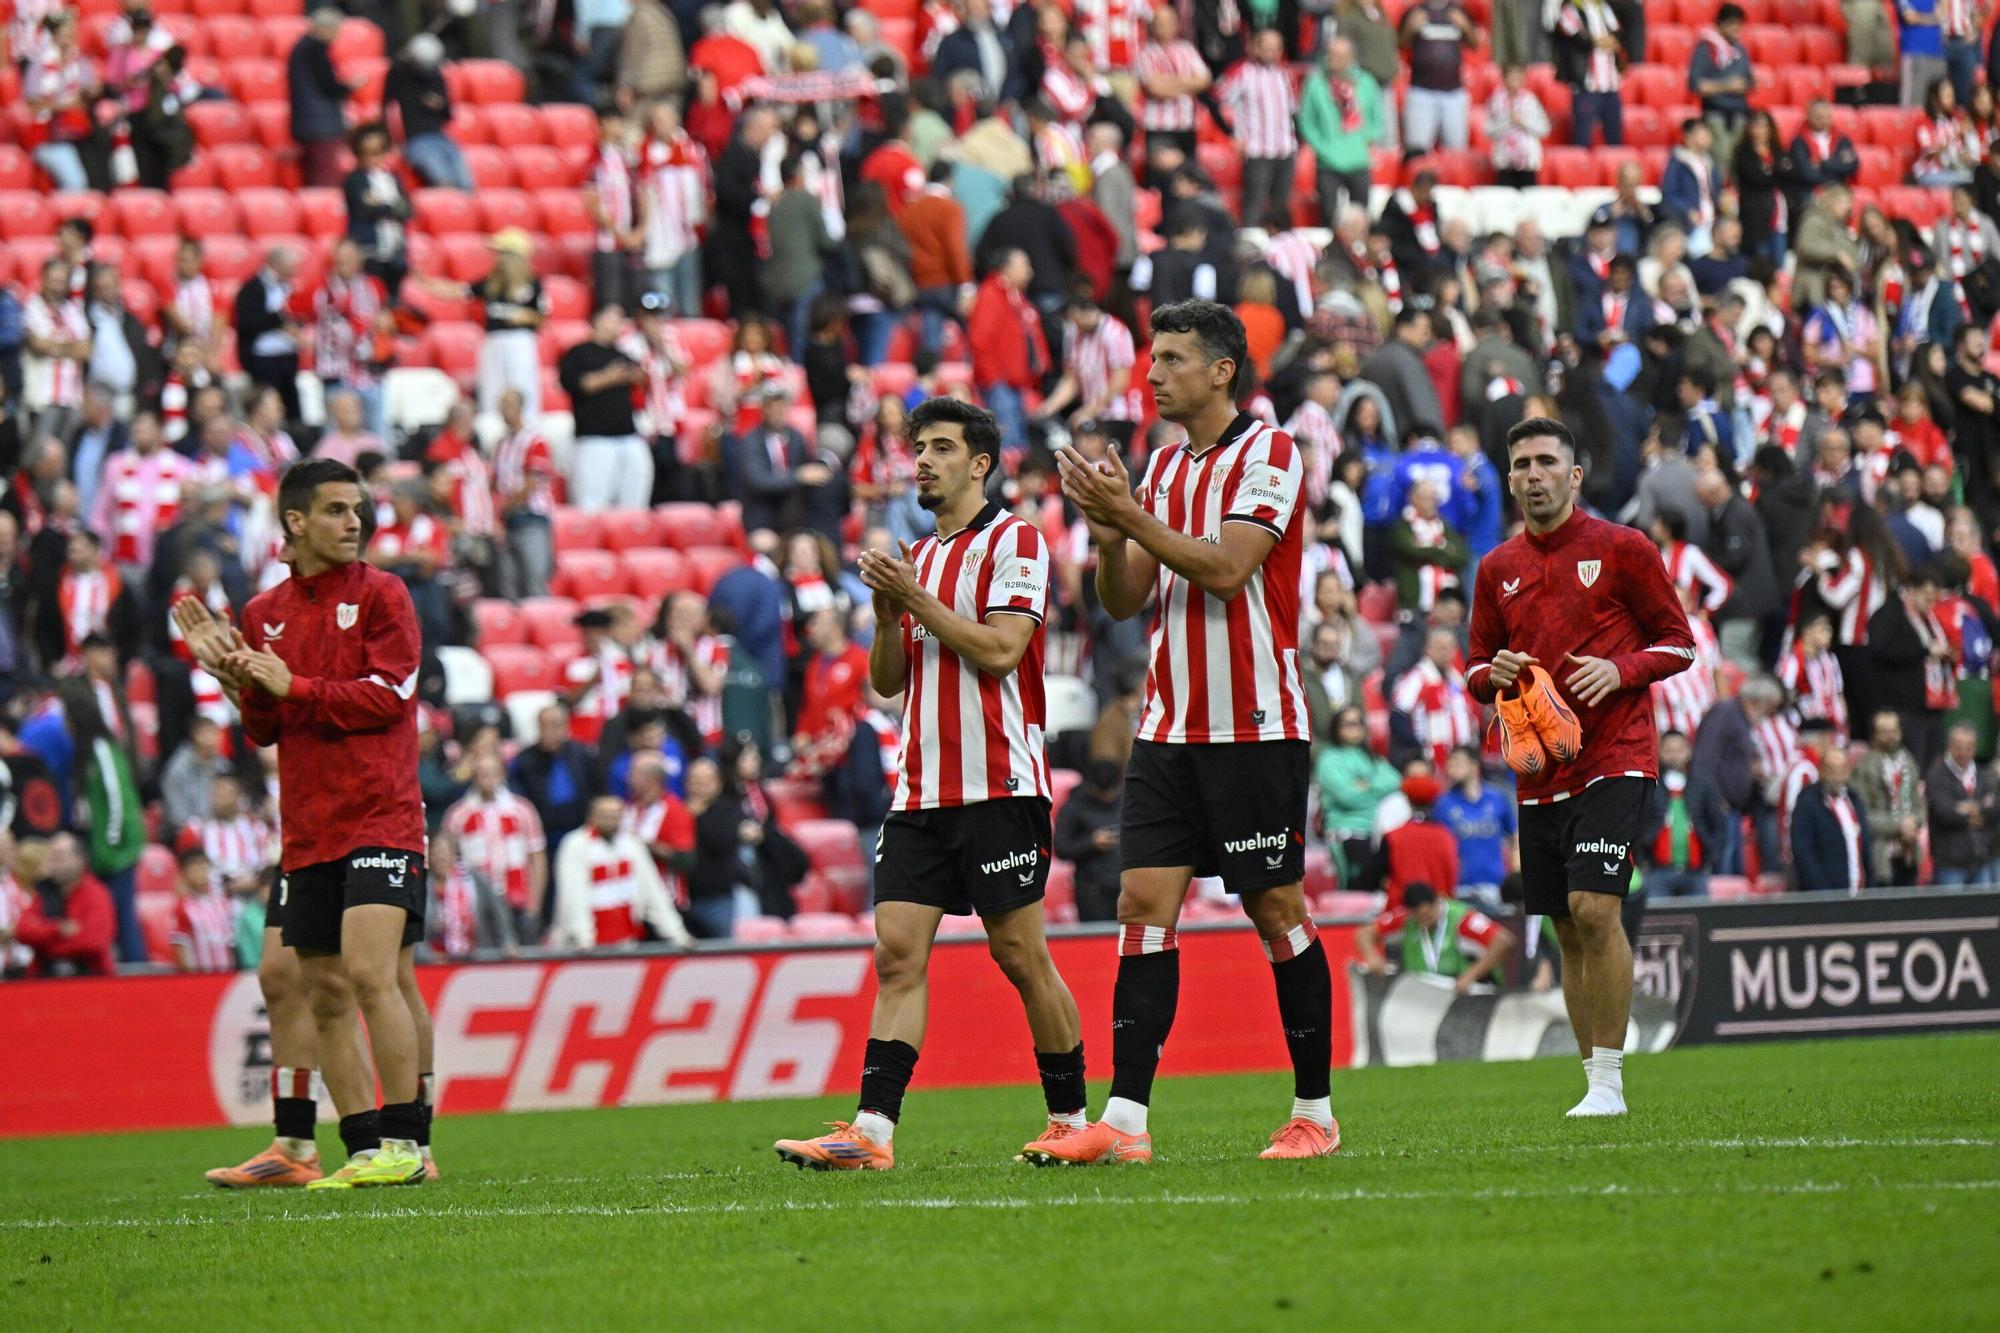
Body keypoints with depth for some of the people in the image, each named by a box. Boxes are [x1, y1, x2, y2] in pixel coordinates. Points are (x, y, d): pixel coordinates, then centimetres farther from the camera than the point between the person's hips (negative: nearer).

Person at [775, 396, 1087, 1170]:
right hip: (920, 791, 7)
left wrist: (916, 599, -11)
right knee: (897, 952, -4)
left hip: (999, 787, -7)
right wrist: (888, 613, 0)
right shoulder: (919, 558, 20)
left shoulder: (1014, 543, -3)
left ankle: (1070, 1119, 9)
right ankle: (873, 1130, -12)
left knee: (1021, 955, -3)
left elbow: (999, 649, -15)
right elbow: (887, 682, 18)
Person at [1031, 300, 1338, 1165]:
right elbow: (1123, 600, 14)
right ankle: (1124, 1121, -8)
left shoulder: (1267, 454, -7)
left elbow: (1227, 569, -19)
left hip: (1255, 728, -7)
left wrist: (1131, 517, -20)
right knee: (1143, 903, -3)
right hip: (1169, 728, 7)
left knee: (1278, 912, -1)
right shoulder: (1164, 467, 15)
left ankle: (1315, 1114, 9)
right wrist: (1108, 534, -6)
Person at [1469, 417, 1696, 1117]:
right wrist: (1495, 674, -4)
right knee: (1567, 929, 7)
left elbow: (1679, 642, 3)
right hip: (1540, 771, 5)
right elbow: (1477, 669, 20)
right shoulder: (1498, 569, 12)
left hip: (1614, 760, -5)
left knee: (1594, 909, -18)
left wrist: (1620, 669, -15)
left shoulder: (1622, 548, 0)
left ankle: (1610, 1081, -12)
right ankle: (1595, 1078, 17)